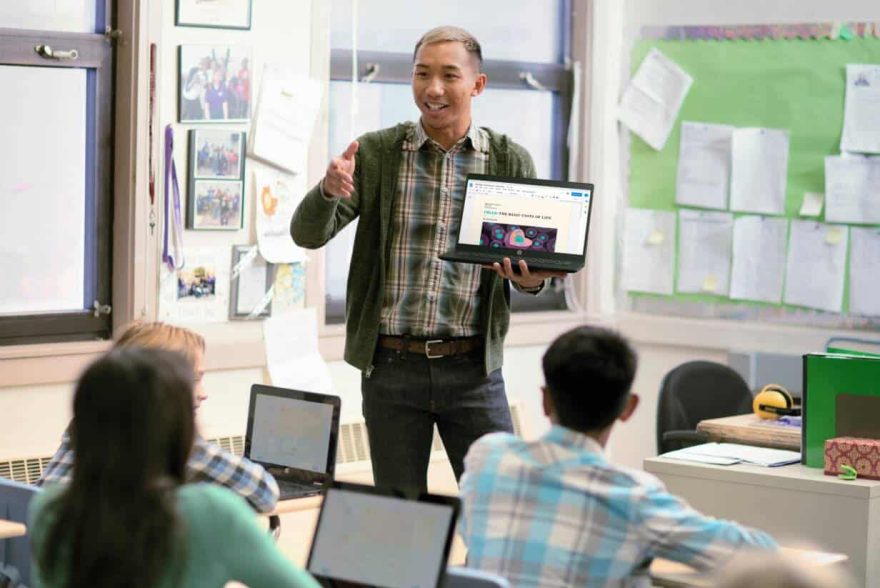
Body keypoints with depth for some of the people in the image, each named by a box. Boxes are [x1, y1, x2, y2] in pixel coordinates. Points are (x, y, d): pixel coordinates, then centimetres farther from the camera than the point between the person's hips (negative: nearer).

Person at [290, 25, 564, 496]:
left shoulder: (510, 161, 3)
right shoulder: (376, 153, 1)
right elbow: (308, 234, -4)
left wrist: (531, 280, -19)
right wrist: (329, 190, -27)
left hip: (473, 368, 0)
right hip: (392, 365, 0)